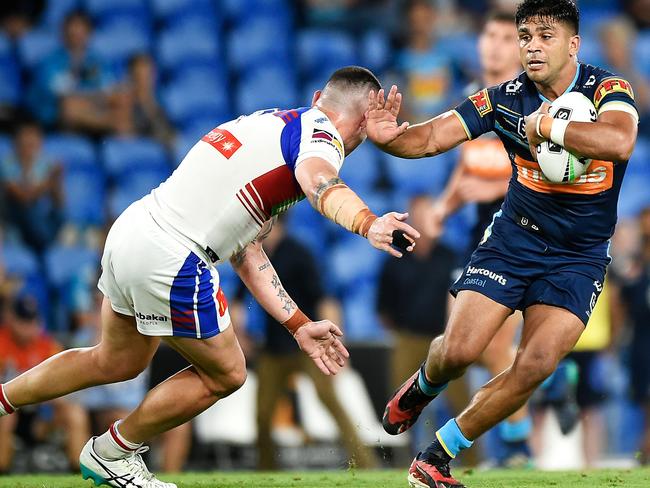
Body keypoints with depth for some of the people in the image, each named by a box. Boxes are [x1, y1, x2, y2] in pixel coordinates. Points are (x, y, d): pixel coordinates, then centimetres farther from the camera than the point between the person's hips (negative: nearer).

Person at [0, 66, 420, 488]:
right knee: (225, 374, 13)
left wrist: (299, 325, 21)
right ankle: (111, 454, 26)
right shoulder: (320, 135, -5)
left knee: (118, 362, 31)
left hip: (130, 230, 9)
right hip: (169, 261, -9)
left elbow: (245, 251, 21)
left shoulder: (269, 123, 22)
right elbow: (321, 186, -33)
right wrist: (368, 225, -52)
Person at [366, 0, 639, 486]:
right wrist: (389, 136, -33)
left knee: (535, 366, -15)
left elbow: (620, 141, -39)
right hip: (514, 239, 1)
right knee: (458, 351, -12)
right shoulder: (507, 98, -9)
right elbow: (429, 138, -12)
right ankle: (422, 387, 26)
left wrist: (544, 125, -33)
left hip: (579, 257, -1)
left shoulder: (606, 89, -16)